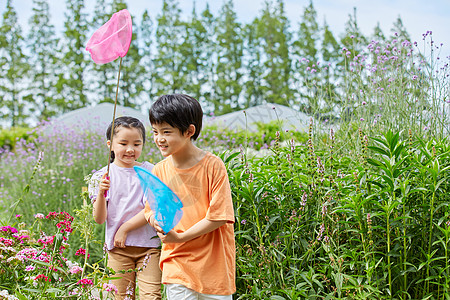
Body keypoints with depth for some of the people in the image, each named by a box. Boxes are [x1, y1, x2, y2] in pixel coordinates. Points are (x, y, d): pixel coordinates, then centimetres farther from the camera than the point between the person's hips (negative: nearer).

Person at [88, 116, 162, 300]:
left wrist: (124, 228, -10)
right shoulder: (102, 176, 1)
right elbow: (100, 219, -3)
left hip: (148, 245, 0)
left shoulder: (150, 172, 0)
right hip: (117, 247, 1)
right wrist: (101, 194, -20)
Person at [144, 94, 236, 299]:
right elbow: (151, 211, 10)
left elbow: (218, 216, -15)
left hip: (212, 262, -2)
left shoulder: (212, 165, -13)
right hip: (176, 263, 3)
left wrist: (180, 237, -18)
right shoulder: (159, 171, 1)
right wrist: (156, 221, -14)